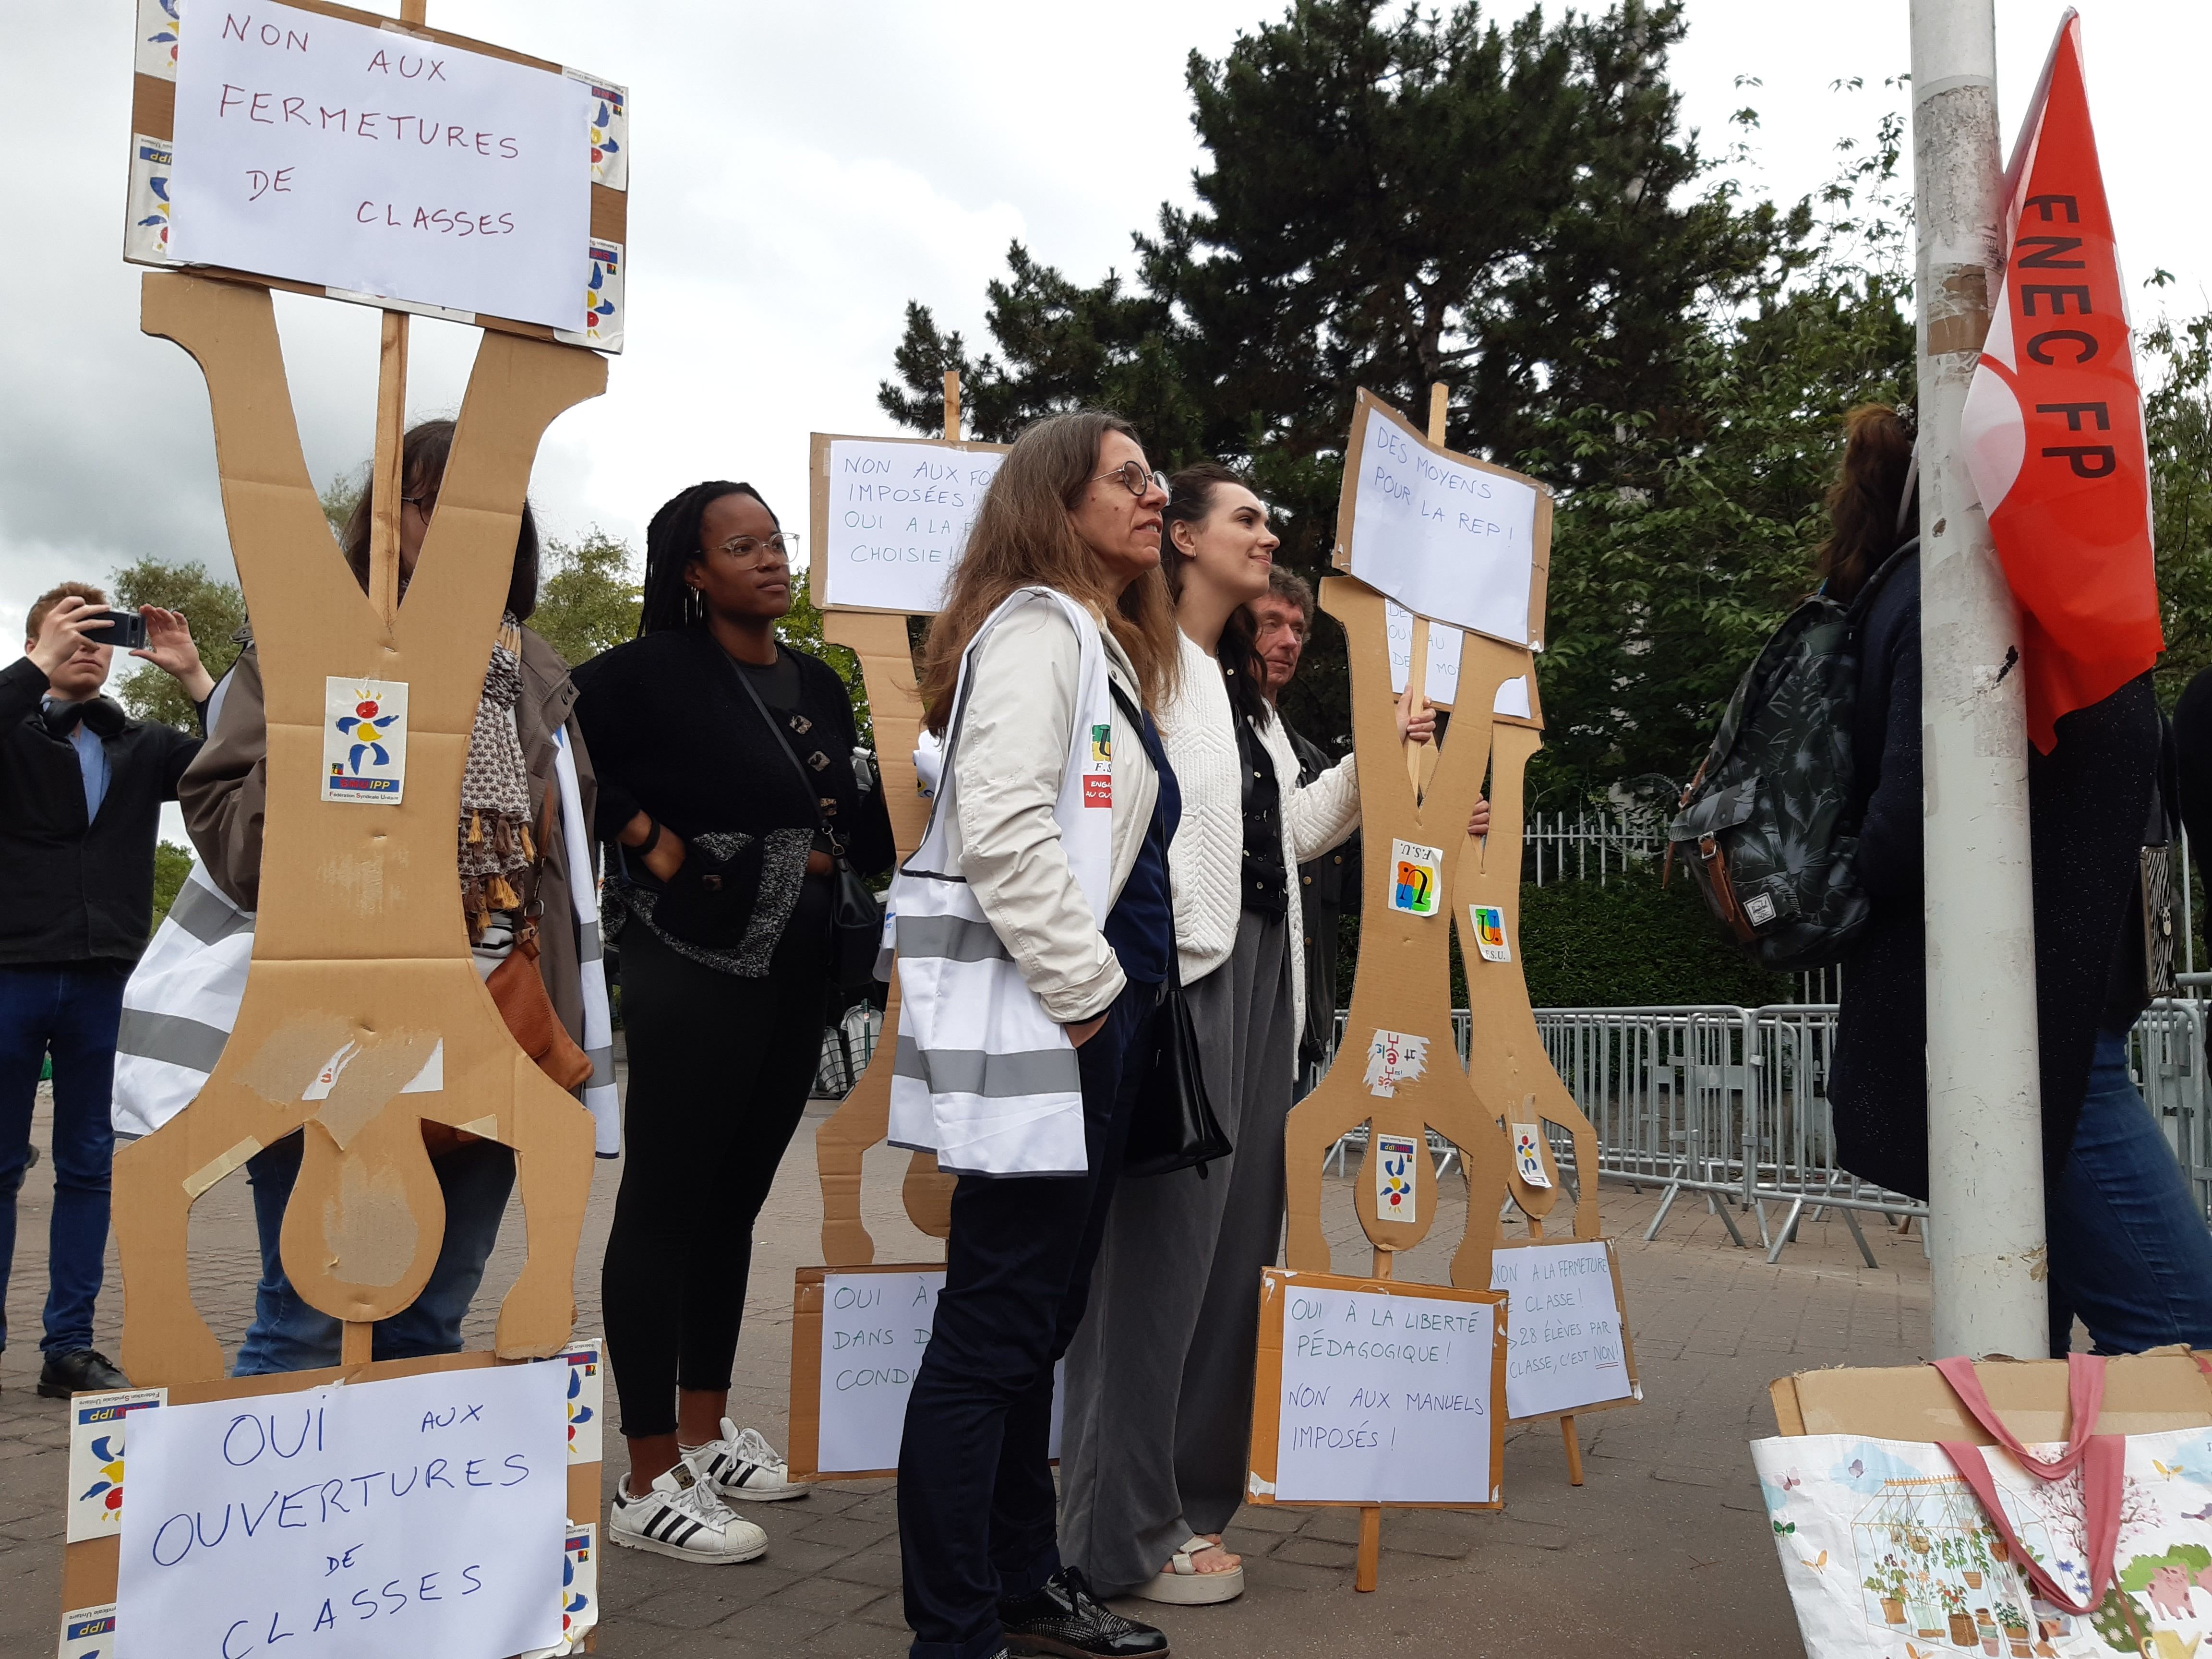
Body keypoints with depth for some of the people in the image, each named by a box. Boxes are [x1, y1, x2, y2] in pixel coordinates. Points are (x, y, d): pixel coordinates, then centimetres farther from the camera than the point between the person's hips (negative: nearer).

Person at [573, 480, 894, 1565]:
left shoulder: (819, 683, 12)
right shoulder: (655, 669, -7)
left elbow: (864, 836, 13)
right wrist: (645, 839, -14)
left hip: (798, 965, 7)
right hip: (698, 960, -7)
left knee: (736, 1198, 14)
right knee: (664, 1201, -2)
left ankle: (704, 1428, 29)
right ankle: (649, 1485, 6)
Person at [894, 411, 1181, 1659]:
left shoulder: (1111, 647, 20)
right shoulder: (1037, 628, -10)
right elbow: (1003, 828, -23)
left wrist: (1125, 994, 15)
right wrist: (1086, 990, -18)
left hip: (1101, 1028, 10)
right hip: (1048, 1028, -10)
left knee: (1038, 1320, 17)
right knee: (995, 1330, -2)